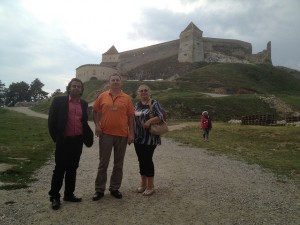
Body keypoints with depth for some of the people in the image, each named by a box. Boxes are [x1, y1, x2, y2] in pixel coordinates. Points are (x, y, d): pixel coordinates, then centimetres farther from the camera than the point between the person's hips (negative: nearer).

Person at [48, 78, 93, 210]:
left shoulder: (84, 104, 11)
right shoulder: (59, 101, -2)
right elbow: (51, 120, -3)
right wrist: (55, 137, -5)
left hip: (78, 141, 4)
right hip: (64, 140, -4)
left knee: (72, 168, 12)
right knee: (60, 168, 2)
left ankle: (69, 194, 24)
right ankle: (54, 196, 15)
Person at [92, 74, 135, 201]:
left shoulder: (127, 98, 2)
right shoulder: (103, 96, 3)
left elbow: (130, 116, 2)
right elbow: (95, 111, 11)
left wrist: (131, 133, -2)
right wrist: (97, 125, -2)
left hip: (122, 135, 1)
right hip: (105, 134, 0)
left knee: (119, 164, 10)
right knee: (103, 163, 7)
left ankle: (115, 188, 25)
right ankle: (99, 189, 19)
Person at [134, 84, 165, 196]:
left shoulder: (154, 103, -5)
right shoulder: (137, 104, 13)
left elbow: (161, 116, -15)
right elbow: (133, 117, 20)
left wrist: (150, 121, -25)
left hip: (150, 137, -6)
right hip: (138, 137, 6)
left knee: (147, 159, -4)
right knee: (141, 160, 11)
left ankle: (150, 185, 10)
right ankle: (143, 183, 24)